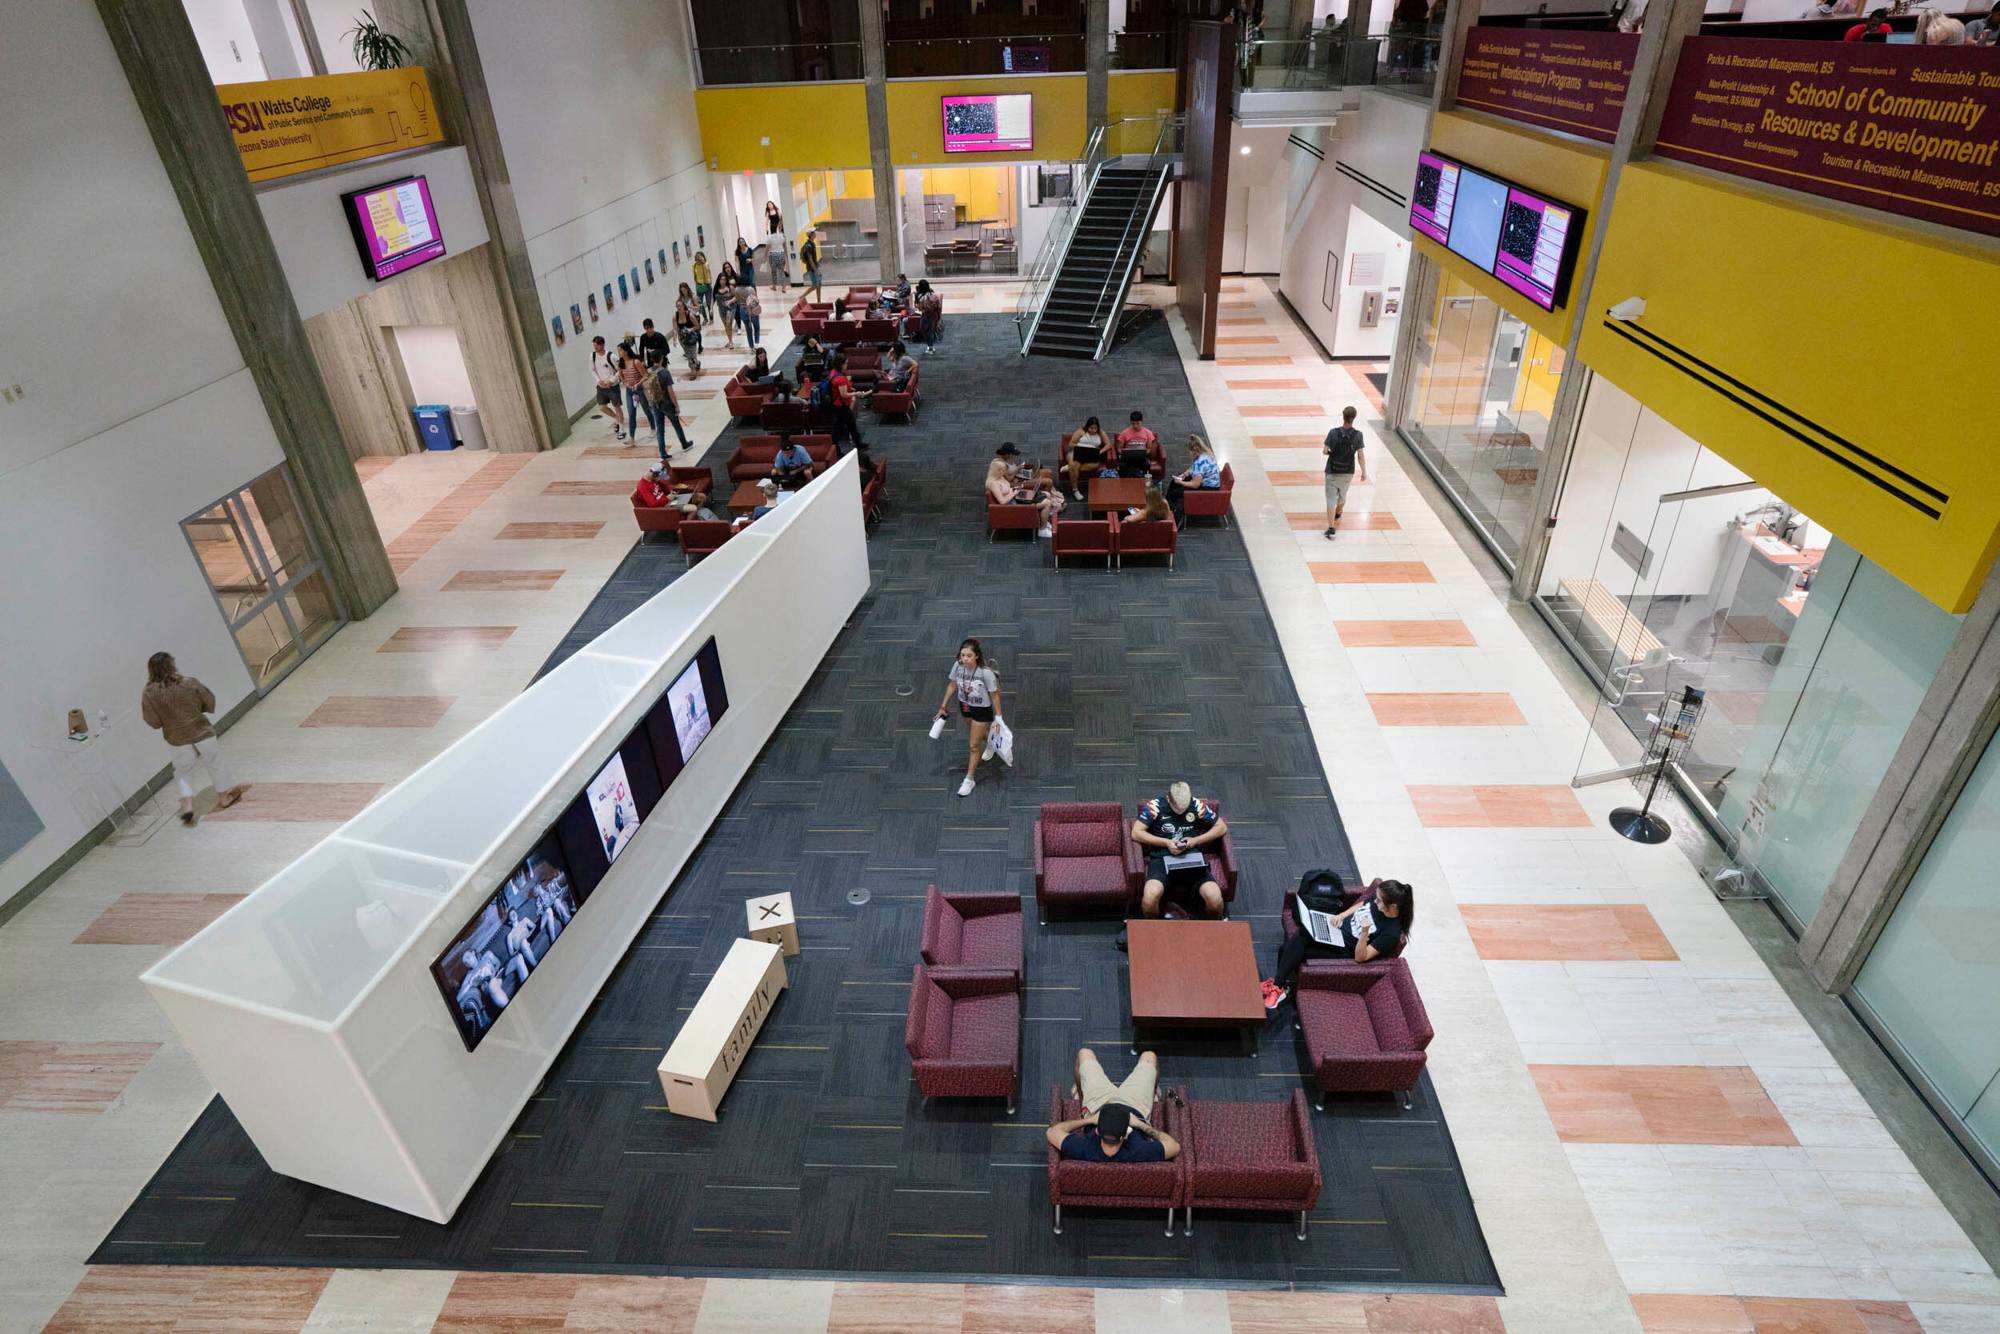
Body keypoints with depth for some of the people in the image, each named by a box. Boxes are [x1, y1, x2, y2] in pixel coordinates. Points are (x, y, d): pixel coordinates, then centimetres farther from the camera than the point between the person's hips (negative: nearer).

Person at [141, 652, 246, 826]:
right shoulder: (189, 683, -13)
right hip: (202, 733, -1)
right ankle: (224, 798, 31)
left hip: (176, 739, 1)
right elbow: (210, 702, -4)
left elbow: (154, 723, -10)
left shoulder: (149, 694, -11)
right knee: (214, 763, 18)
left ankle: (188, 803, 2)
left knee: (182, 772, 19)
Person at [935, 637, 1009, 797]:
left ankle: (969, 780, 21)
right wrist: (943, 706, 4)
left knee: (974, 745, 3)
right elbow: (952, 685, -1)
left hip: (982, 710, -5)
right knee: (979, 733, 30)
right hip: (965, 705, 5)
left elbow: (994, 696, -19)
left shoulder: (986, 673, -32)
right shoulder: (958, 666, -20)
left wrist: (998, 718, -13)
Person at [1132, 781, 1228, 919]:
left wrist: (1196, 840, 0)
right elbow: (1136, 833, -4)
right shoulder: (1155, 806, 0)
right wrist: (1166, 842, -10)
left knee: (1215, 897, -24)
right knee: (1150, 895, -33)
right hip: (1162, 859, -2)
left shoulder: (1196, 805, 7)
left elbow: (1222, 827, 14)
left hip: (1192, 859, 2)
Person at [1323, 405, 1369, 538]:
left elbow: (1324, 451, -11)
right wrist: (1364, 472, 0)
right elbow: (1360, 456, -9)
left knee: (1331, 499, -1)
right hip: (1348, 473, 3)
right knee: (1342, 495, 27)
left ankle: (1331, 528, -12)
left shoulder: (1333, 433, -17)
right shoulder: (1357, 435, -12)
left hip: (1333, 472, -3)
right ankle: (1338, 514, 53)